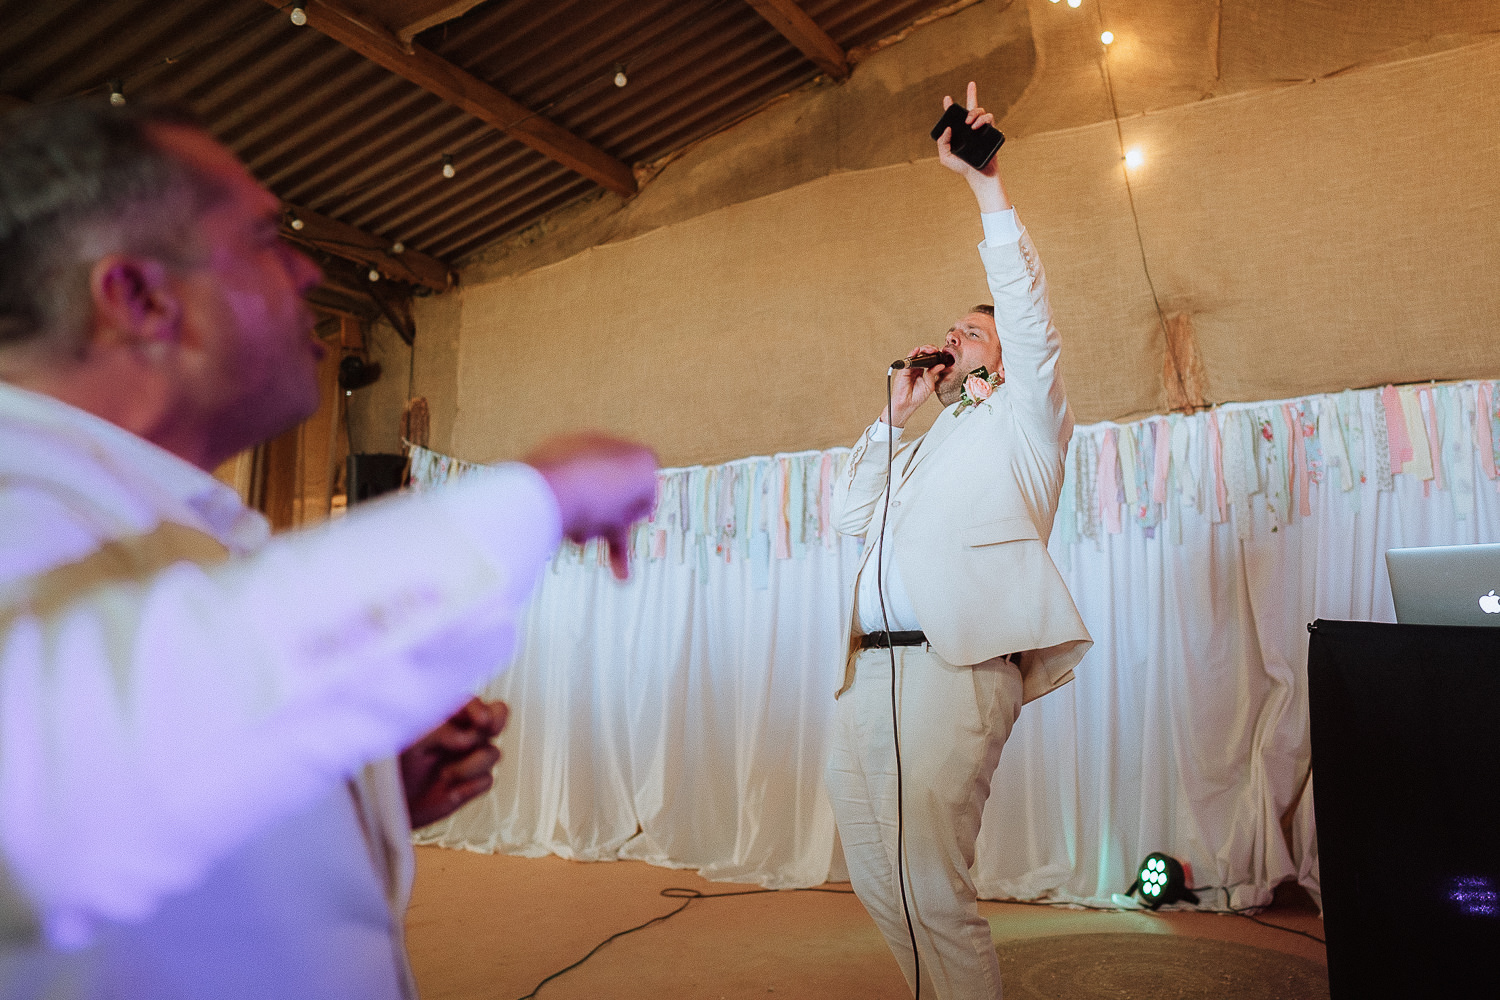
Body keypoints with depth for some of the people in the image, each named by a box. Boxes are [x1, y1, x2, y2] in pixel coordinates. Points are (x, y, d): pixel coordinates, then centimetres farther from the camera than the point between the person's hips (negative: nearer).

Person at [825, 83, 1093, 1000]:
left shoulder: (1022, 420, 10)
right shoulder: (930, 447, 31)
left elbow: (1029, 311, -5)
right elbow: (853, 516, 26)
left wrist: (987, 184, -10)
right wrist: (894, 418, 22)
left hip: (955, 667, -8)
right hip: (870, 672, 8)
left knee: (930, 889, -11)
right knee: (878, 878, 12)